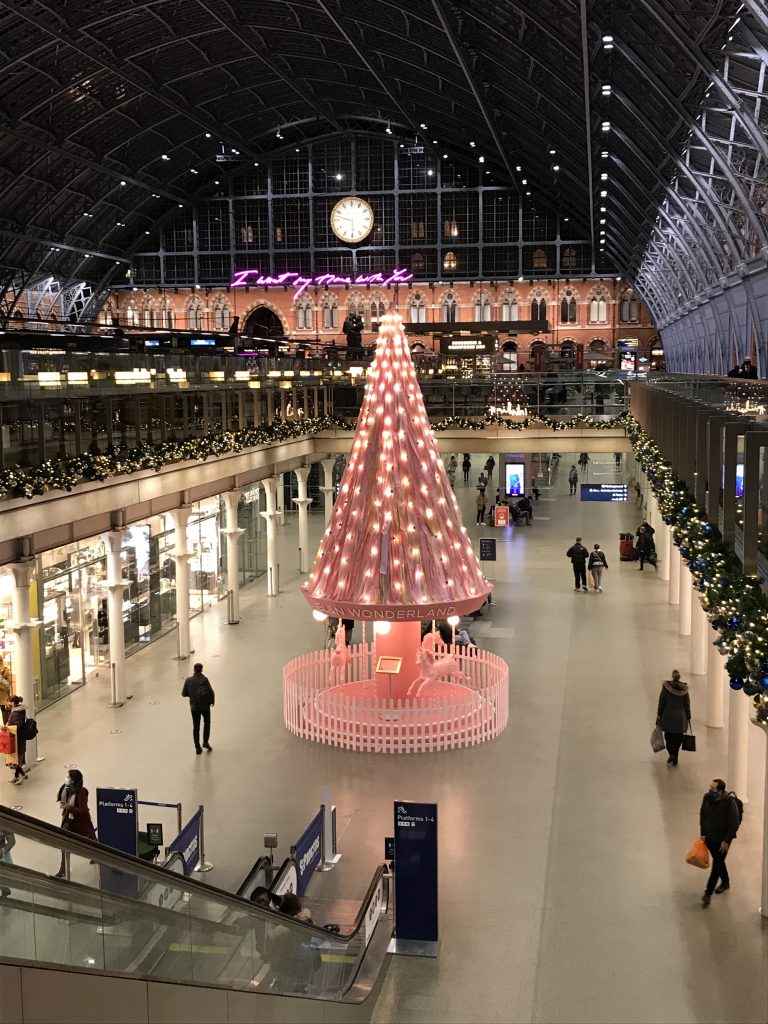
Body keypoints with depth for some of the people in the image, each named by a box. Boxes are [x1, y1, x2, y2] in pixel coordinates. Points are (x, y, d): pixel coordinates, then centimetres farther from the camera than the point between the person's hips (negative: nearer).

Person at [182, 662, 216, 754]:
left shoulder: (188, 680, -6)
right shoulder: (204, 679, -16)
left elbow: (184, 694, 1)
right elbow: (211, 692, -17)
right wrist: (212, 701, 1)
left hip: (194, 707, 2)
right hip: (205, 706, -2)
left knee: (195, 727, 12)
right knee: (207, 723, 22)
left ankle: (197, 748, 12)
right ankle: (205, 742, 15)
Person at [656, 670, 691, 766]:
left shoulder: (666, 687, -9)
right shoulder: (684, 688, -5)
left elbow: (661, 702, -5)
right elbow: (687, 704, 0)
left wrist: (659, 715, 4)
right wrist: (688, 718, 7)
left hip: (667, 717, -1)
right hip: (680, 718, 1)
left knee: (668, 736, 16)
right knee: (677, 738, 10)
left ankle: (671, 754, -3)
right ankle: (675, 761, 9)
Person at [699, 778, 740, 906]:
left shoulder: (730, 802, -23)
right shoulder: (707, 798, -7)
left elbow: (734, 824, -19)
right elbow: (702, 816, 8)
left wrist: (727, 841, -18)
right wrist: (702, 833, 6)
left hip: (722, 840, -6)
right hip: (709, 838, 6)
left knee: (717, 864, -2)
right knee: (718, 861, 21)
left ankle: (708, 893, 1)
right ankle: (725, 882, 44)